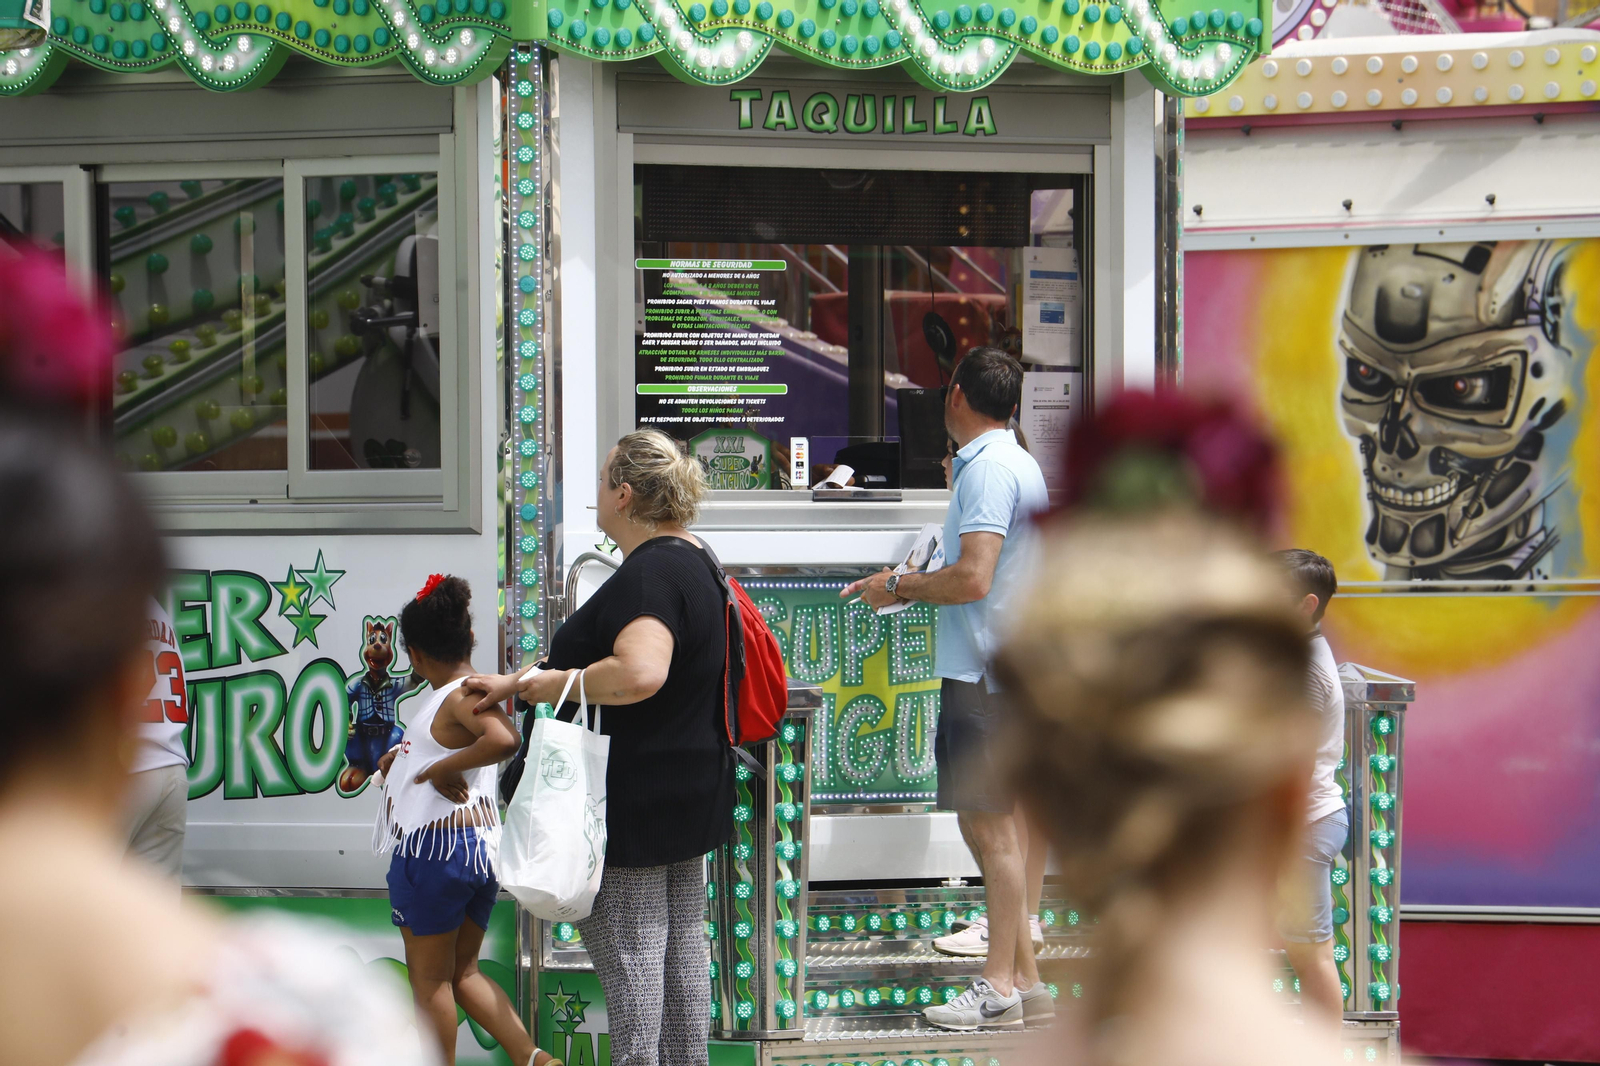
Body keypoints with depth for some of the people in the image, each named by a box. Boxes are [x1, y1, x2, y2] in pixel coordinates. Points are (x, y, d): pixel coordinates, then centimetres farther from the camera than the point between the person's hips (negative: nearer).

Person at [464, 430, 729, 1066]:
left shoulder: (649, 572, -20)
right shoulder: (692, 562, 14)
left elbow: (639, 674, -37)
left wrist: (558, 684, -22)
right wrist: (518, 684, 22)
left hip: (636, 800, -10)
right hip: (690, 792, 10)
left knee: (629, 949, -5)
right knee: (682, 940, 14)